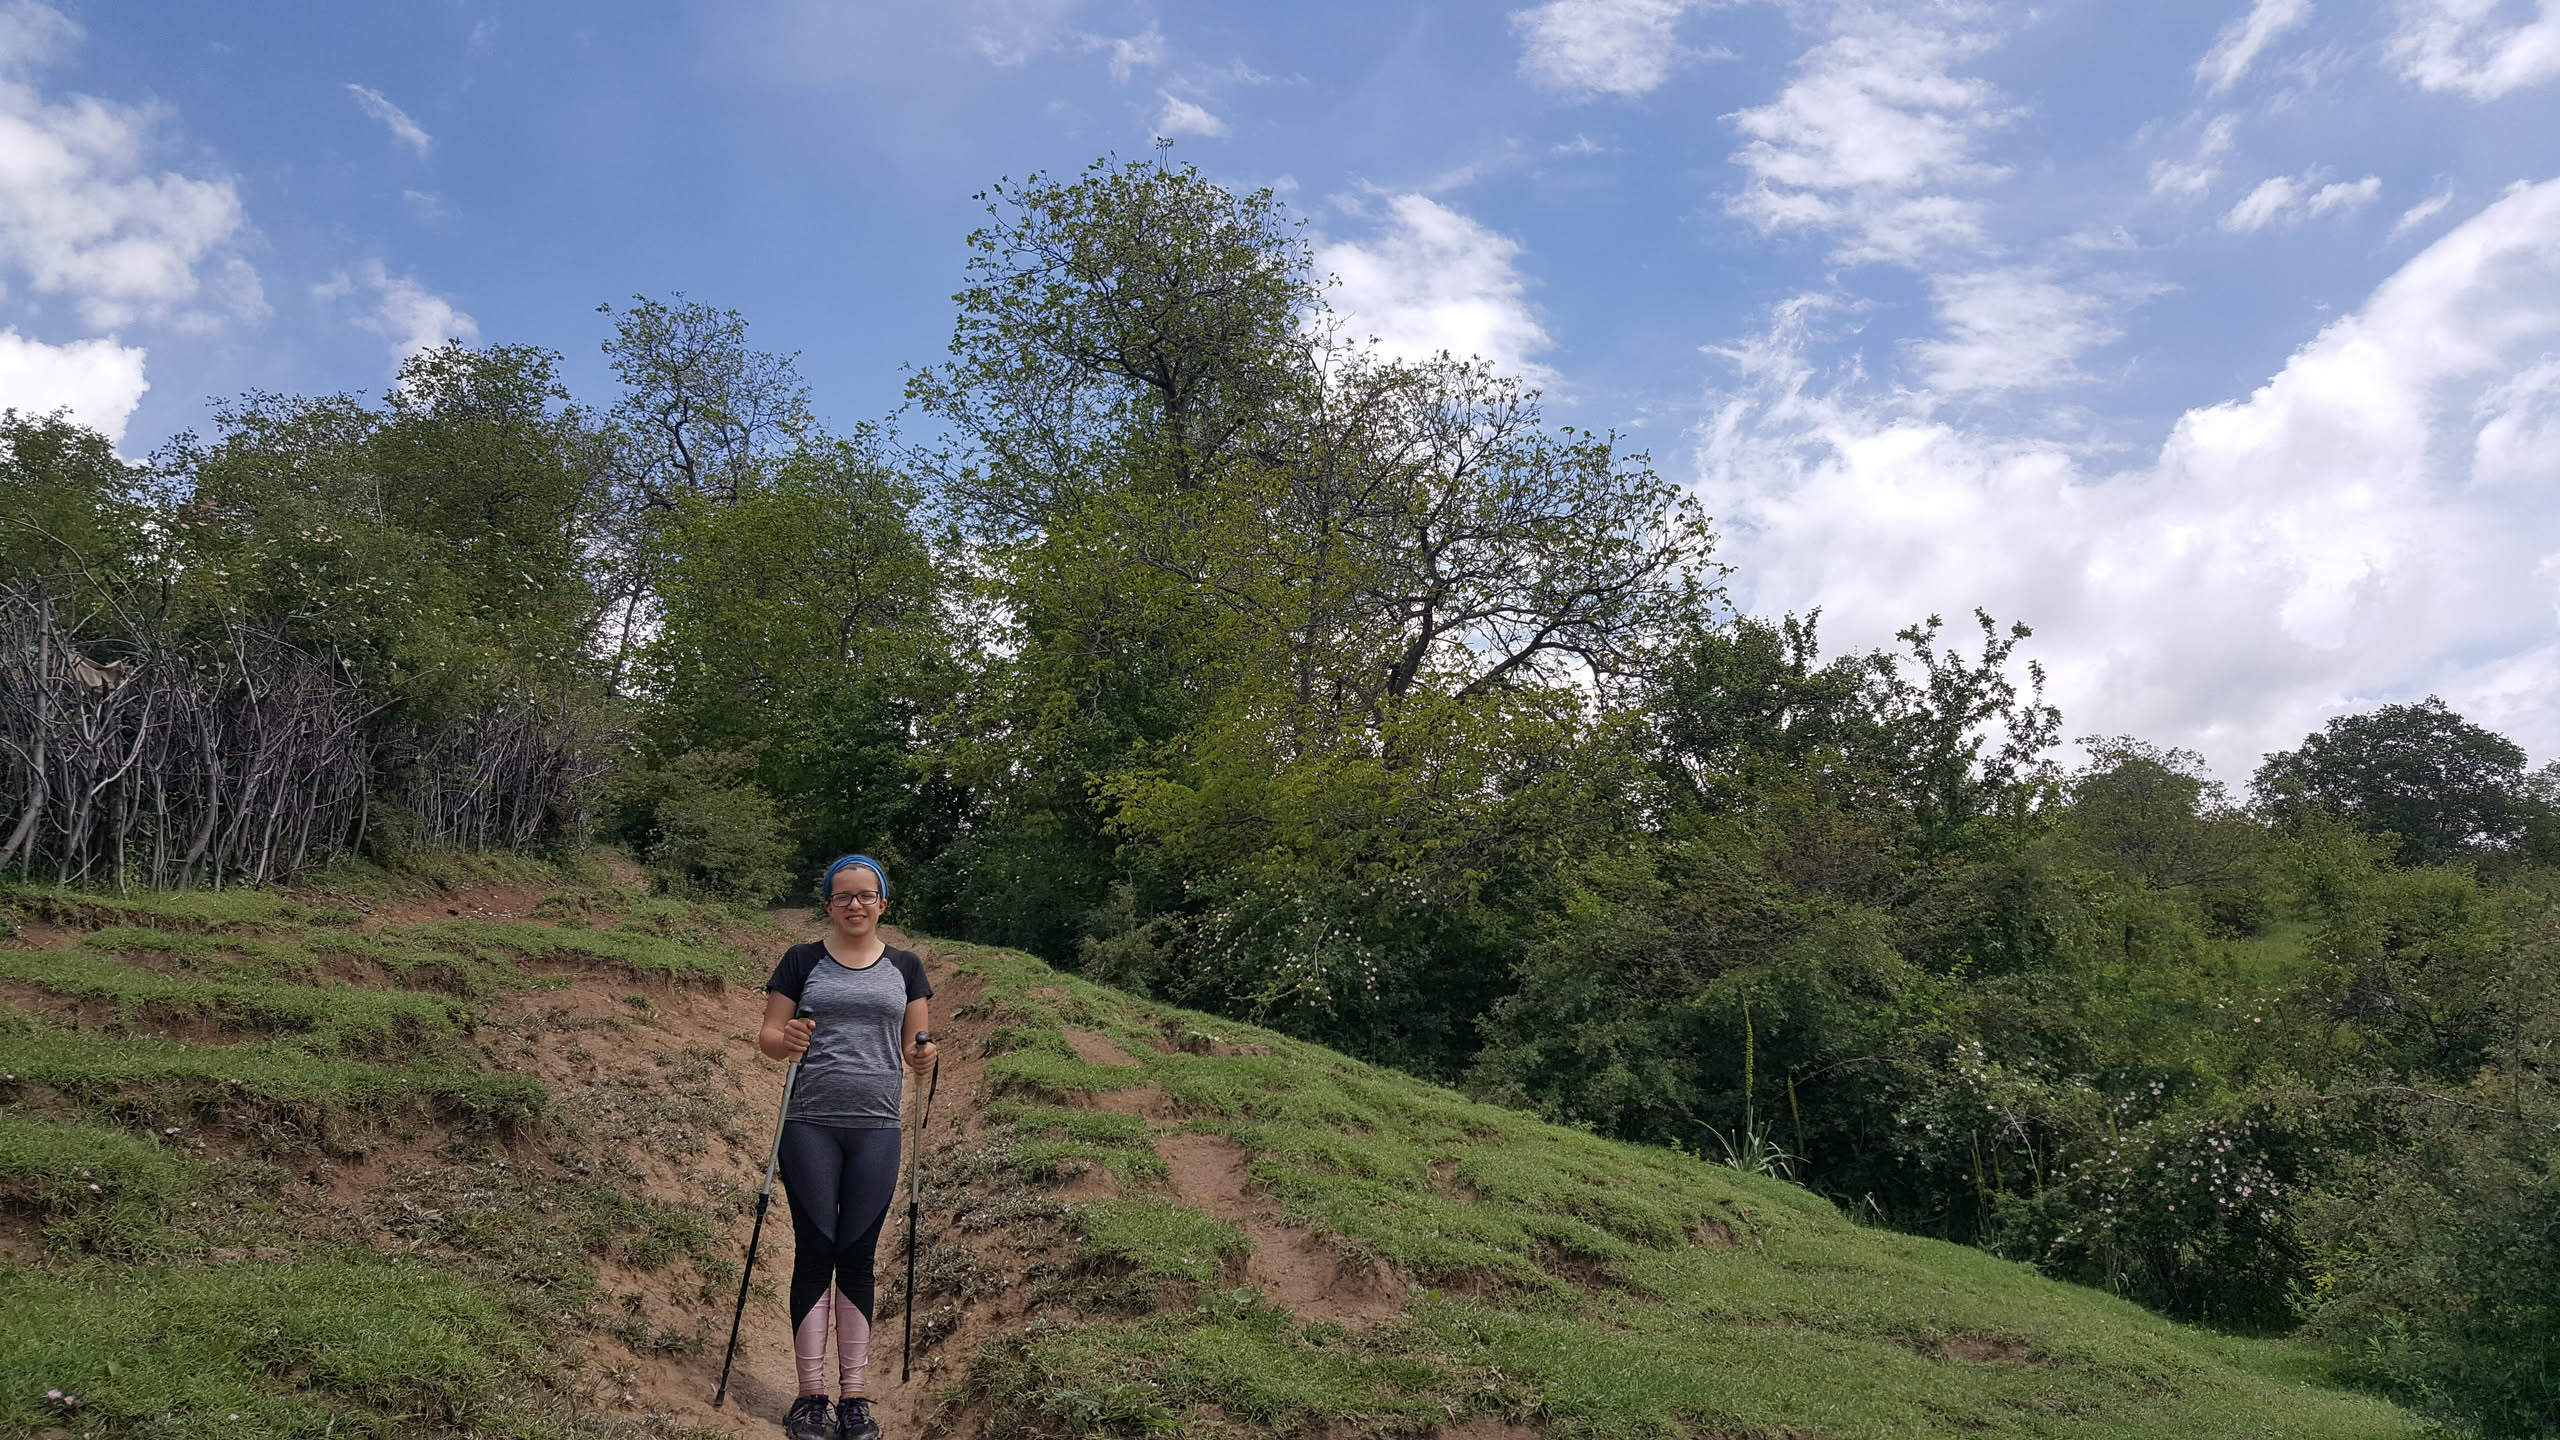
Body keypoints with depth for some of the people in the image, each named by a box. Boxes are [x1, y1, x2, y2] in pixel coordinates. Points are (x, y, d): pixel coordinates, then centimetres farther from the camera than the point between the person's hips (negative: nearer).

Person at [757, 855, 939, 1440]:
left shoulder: (904, 967, 10)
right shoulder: (802, 961, 5)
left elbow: (915, 1044, 11)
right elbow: (767, 1038, 4)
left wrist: (922, 1056, -12)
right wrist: (786, 1039, -18)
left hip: (875, 1128, 1)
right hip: (810, 1126, -1)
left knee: (857, 1257, 3)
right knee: (815, 1251, -1)